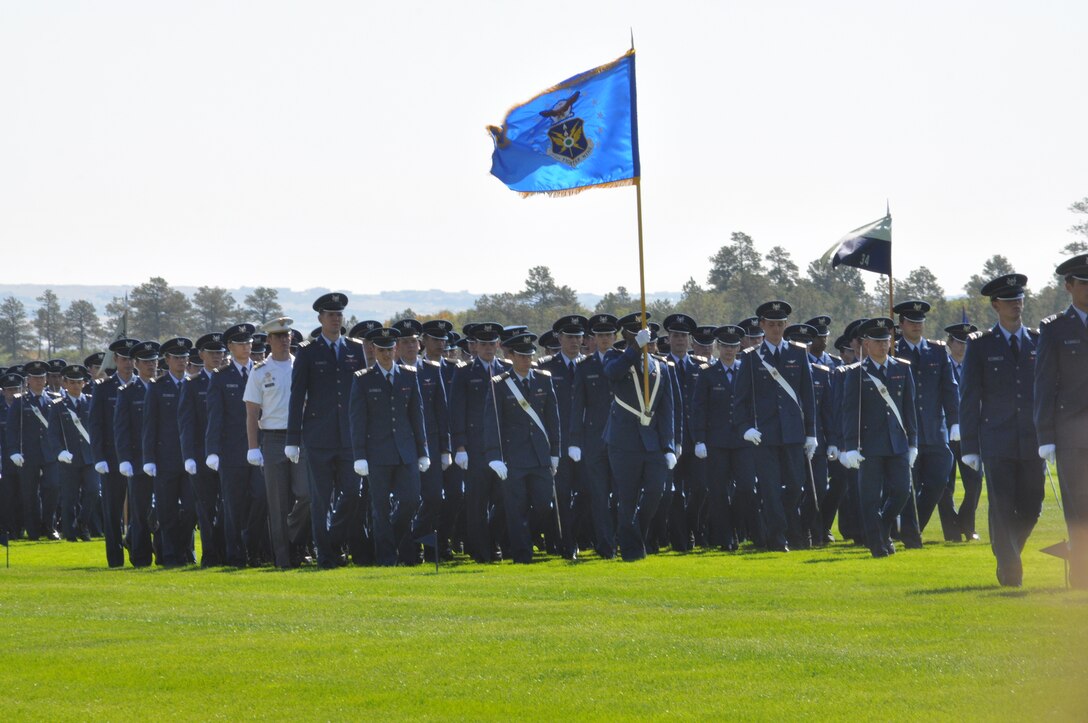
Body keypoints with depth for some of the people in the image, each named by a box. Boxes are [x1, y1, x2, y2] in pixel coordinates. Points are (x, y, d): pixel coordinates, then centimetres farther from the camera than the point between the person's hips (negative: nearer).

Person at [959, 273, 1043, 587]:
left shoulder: (1038, 343, 11)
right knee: (1002, 509, -8)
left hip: (1032, 442, 3)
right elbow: (969, 399, 3)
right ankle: (1009, 569, -4)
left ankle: (1007, 553, 25)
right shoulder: (980, 346, 4)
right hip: (997, 441, -2)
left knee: (1031, 508, 4)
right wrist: (969, 446, -3)